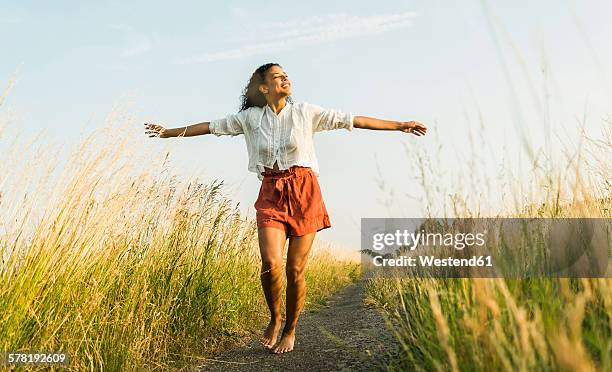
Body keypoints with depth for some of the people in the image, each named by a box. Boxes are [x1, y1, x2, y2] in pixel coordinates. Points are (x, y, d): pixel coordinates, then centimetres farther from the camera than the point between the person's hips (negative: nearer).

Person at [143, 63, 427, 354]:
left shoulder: (306, 112, 5)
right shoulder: (251, 117, 8)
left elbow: (352, 120, 4)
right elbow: (211, 126, 15)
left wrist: (400, 125, 3)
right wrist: (168, 132, 19)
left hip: (304, 192, -1)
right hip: (270, 194, 1)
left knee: (295, 269, -1)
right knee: (270, 264, -15)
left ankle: (290, 330, 21)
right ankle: (274, 319, 15)